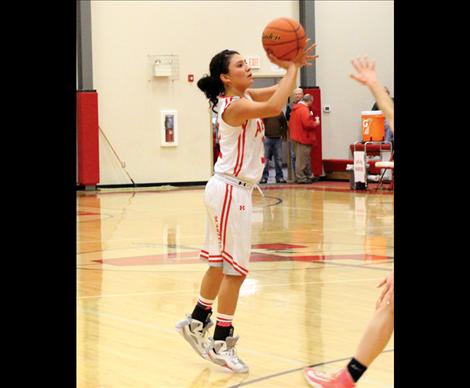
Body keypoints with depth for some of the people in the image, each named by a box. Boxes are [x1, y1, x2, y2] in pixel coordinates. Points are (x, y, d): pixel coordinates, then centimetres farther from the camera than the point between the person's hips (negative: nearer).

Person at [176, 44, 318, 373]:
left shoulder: (244, 97, 8)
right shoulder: (235, 105, -19)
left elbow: (277, 93, 13)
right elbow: (274, 107, -34)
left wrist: (293, 67, -6)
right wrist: (292, 68, -23)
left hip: (228, 190, 10)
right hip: (231, 191, -10)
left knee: (221, 263, 18)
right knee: (234, 268, -4)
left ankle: (197, 322, 31)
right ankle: (221, 343, 2)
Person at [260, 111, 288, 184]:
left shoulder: (280, 112, 11)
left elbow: (284, 124, 19)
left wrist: (283, 134, 8)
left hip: (278, 139, 3)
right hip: (267, 138, -3)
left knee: (278, 159, 6)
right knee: (265, 159, -3)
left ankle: (279, 177, 12)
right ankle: (264, 177, 1)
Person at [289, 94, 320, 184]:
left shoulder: (295, 108, 15)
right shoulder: (304, 109, -16)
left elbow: (290, 123, 20)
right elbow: (307, 124, -24)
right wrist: (316, 123, -7)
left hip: (296, 137, 10)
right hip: (303, 138, -10)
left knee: (306, 158, 16)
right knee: (302, 159, -5)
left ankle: (309, 176, 21)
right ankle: (300, 177, -2)